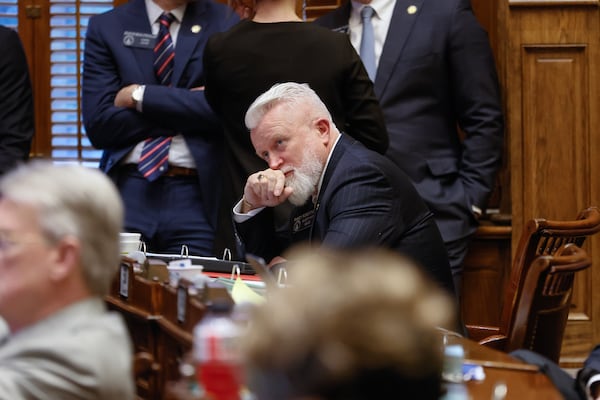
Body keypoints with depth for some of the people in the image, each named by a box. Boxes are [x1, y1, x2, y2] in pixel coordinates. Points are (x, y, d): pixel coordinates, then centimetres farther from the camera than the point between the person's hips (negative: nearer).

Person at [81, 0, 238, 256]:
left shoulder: (225, 23, 5)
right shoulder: (106, 28, 7)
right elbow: (99, 124, -3)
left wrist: (141, 96, -8)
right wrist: (187, 103, -6)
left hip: (196, 195, -1)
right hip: (128, 190, 1)